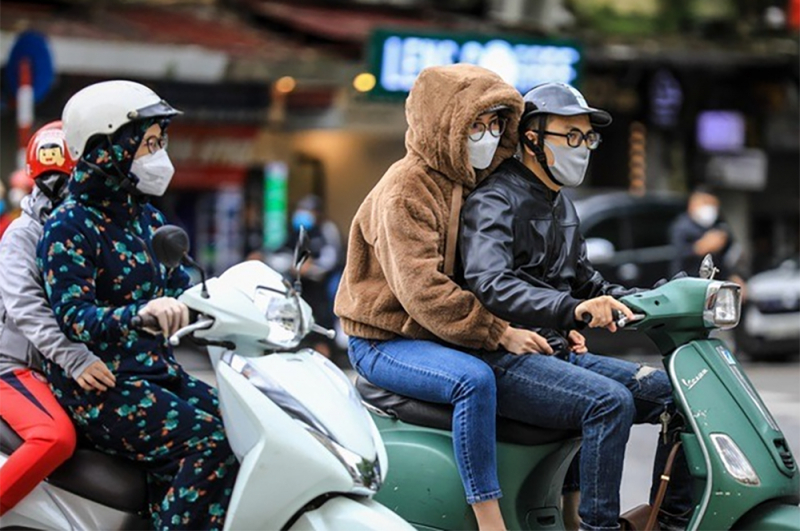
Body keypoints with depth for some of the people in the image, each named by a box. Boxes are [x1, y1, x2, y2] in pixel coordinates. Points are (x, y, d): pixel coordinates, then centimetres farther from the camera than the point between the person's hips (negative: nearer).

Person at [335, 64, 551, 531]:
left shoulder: (471, 183, 11)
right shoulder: (405, 190, -17)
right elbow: (422, 289, -27)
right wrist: (499, 334, -27)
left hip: (440, 334, 9)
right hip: (384, 340, -9)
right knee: (475, 379, -34)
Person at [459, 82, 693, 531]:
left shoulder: (561, 207, 19)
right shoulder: (494, 200, -11)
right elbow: (490, 284, -28)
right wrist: (570, 309, -44)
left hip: (560, 353, 9)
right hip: (505, 360, -9)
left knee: (677, 393, -1)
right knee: (611, 401, -32)